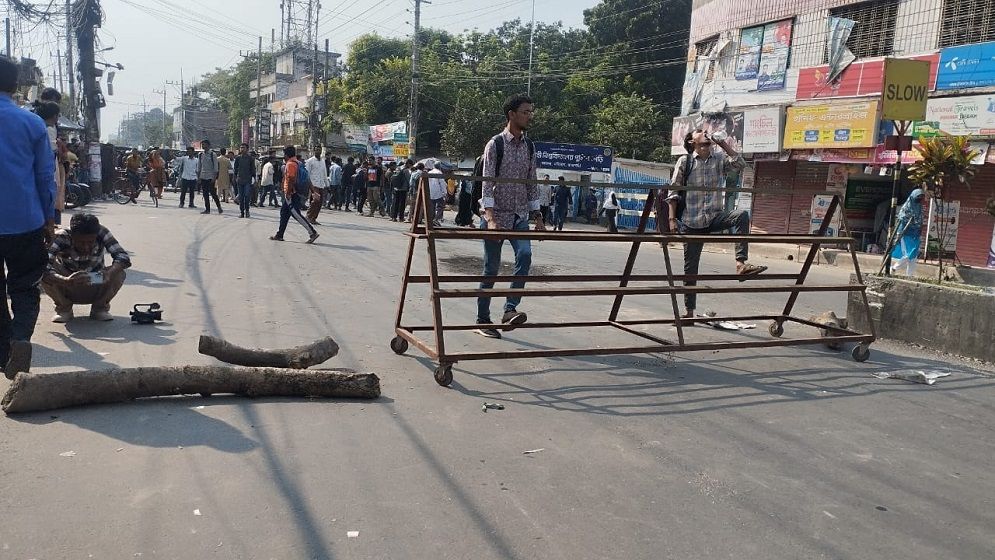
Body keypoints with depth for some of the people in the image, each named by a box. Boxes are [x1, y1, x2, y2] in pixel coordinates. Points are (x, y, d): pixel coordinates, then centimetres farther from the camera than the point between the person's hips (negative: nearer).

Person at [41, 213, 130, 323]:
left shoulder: (101, 233, -23)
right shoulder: (61, 238, -27)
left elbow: (123, 256, -30)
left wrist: (109, 273, -50)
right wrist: (66, 281, -57)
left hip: (95, 292, 1)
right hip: (68, 291, 0)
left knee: (119, 274, -28)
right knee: (45, 274, -30)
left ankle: (99, 308, -2)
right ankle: (64, 309, -2)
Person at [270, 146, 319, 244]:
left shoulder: (290, 164, -13)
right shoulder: (297, 163, 16)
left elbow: (291, 179, -21)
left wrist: (288, 193, -21)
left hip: (291, 194, -10)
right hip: (297, 193, 10)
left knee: (296, 214, -10)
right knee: (284, 213, 15)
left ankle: (312, 233, -14)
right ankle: (279, 235, 20)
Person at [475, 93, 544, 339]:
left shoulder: (530, 146, 9)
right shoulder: (495, 144, -8)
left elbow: (532, 183, 14)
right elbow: (487, 183, -15)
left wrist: (537, 216, 8)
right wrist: (490, 219, -25)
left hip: (520, 217, 4)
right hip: (496, 215, -4)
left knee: (525, 255, -20)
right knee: (491, 269, 0)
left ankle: (510, 309, -17)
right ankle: (483, 320, 12)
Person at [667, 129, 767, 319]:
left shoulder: (719, 159, 8)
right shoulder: (684, 161, 1)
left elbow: (740, 163, -9)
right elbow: (673, 192, 0)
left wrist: (722, 143, -8)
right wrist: (672, 219, -8)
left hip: (715, 217, 2)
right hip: (691, 223, -2)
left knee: (742, 216, -29)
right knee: (690, 268, 3)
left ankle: (741, 263, -33)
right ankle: (689, 311, 16)